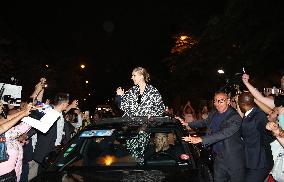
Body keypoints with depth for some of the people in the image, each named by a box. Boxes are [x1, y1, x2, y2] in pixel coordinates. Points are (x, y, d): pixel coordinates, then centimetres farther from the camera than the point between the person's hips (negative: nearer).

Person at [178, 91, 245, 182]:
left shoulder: (235, 117, -20)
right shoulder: (213, 114, 2)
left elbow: (223, 134, -31)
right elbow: (204, 122, 23)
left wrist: (200, 139, -37)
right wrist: (187, 124, 20)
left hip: (234, 160, -6)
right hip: (218, 157, 6)